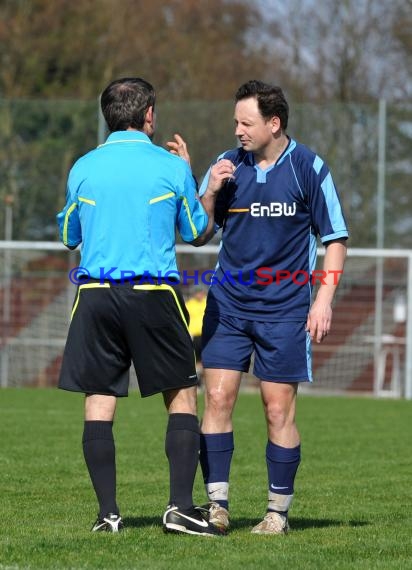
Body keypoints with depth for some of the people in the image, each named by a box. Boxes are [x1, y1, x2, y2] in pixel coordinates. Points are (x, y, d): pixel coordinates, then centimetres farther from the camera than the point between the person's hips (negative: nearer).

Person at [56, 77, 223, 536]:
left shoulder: (84, 168, 5)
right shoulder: (171, 167, 0)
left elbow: (69, 237, 17)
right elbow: (196, 231, 14)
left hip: (96, 295, 2)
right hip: (154, 294, -1)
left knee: (98, 404, 4)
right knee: (181, 397, 7)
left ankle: (108, 512, 0)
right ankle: (180, 506, -2)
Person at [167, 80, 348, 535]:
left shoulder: (308, 168, -4)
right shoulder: (226, 165, 5)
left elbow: (335, 238, 0)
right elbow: (198, 235, 9)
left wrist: (324, 298, -9)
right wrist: (210, 192, -8)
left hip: (284, 309, -3)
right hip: (228, 304, 3)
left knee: (279, 411, -1)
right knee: (217, 399, -4)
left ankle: (278, 511, 9)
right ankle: (217, 505, 1)